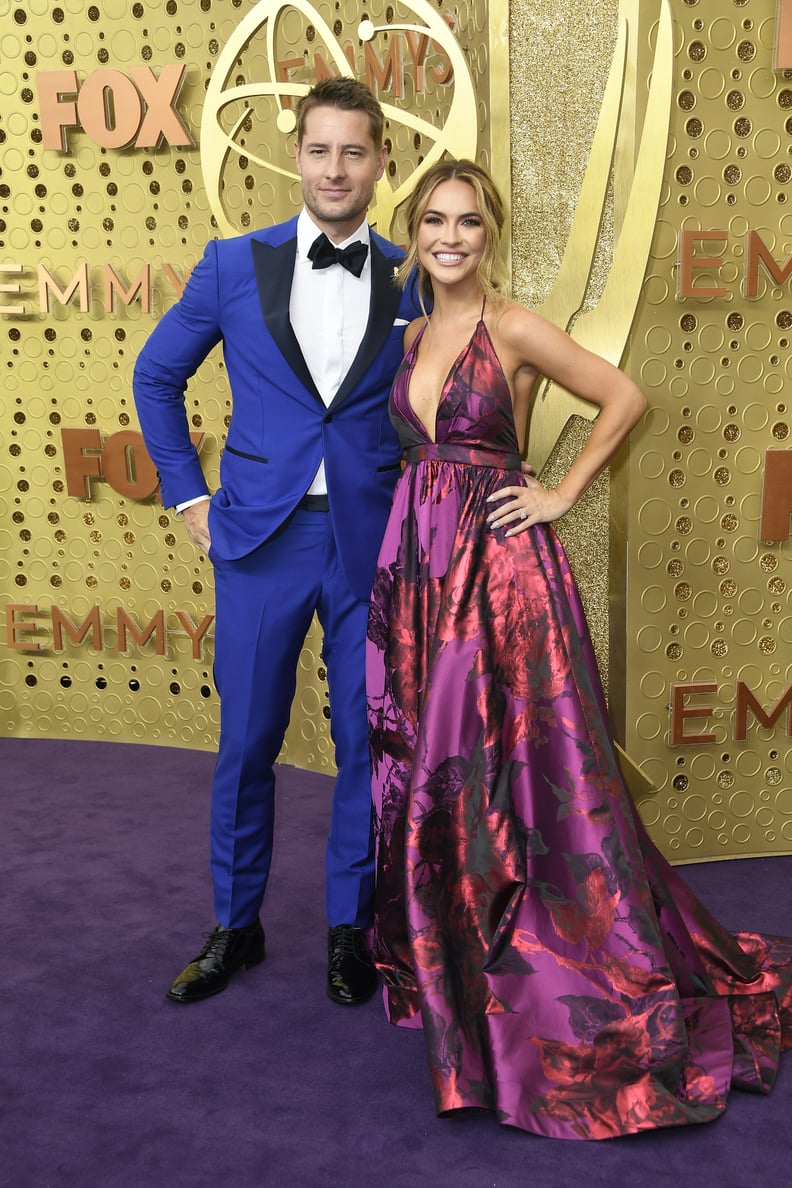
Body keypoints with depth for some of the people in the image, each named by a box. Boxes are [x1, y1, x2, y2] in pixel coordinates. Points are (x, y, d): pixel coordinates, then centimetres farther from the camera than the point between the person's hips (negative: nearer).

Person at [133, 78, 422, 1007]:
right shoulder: (234, 265, 2)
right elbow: (156, 377, 12)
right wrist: (186, 494, 6)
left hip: (374, 542, 1)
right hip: (262, 537, 0)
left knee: (367, 744, 8)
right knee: (245, 743, 8)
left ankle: (349, 927, 27)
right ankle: (234, 927, 28)